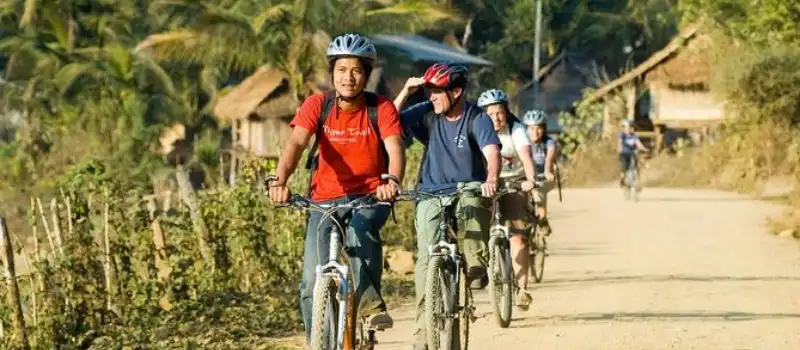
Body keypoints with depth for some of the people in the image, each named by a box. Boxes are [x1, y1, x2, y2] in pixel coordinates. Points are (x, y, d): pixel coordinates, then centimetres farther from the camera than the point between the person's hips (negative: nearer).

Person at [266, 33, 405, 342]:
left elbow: (395, 148, -23)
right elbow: (296, 144, -21)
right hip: (326, 200, 1)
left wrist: (392, 180, -46)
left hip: (370, 198, -1)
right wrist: (280, 182, -40)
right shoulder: (317, 105, -7)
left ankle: (370, 303, -28)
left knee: (360, 228, -37)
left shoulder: (381, 109, -8)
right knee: (313, 284, -7)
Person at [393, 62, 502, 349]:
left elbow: (492, 151, -25)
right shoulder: (427, 114, -1)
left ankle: (476, 266, -17)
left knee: (471, 203, -39)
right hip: (431, 194, 2)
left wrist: (491, 179, -45)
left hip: (468, 188, -2)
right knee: (427, 258, -12)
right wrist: (405, 93, -18)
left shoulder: (477, 118, -9)